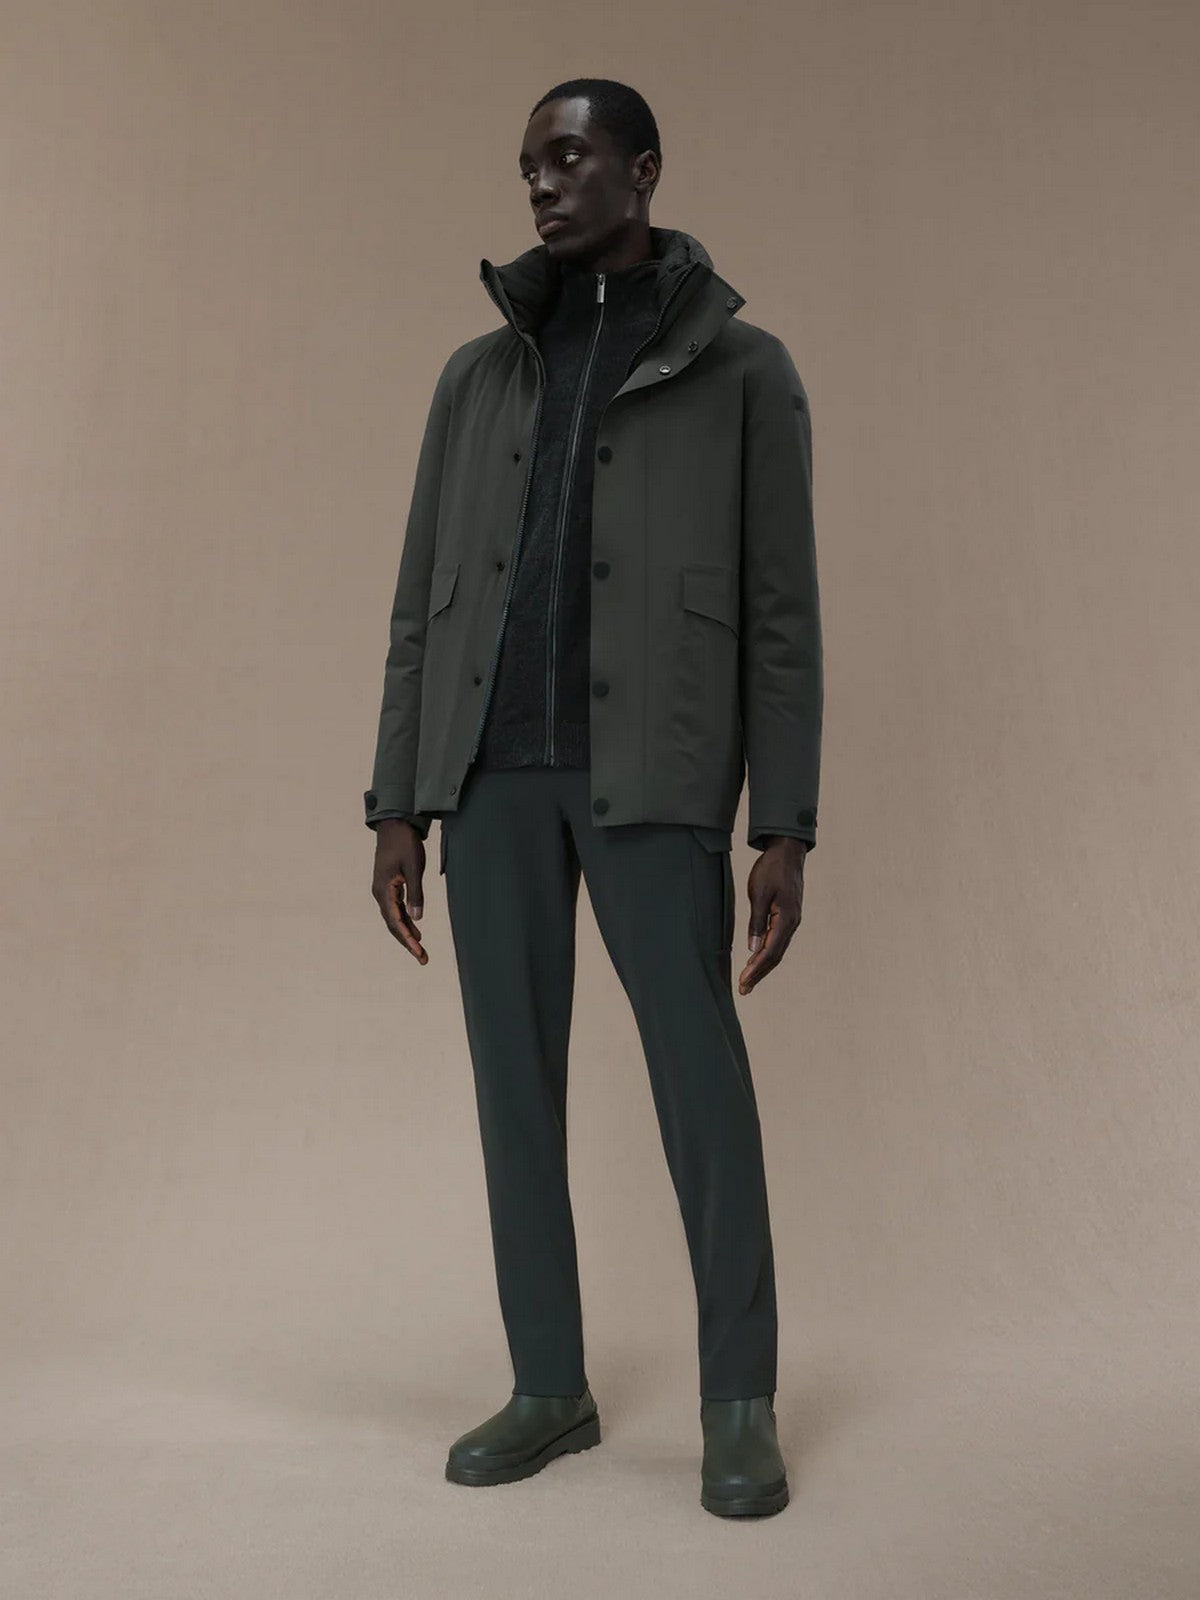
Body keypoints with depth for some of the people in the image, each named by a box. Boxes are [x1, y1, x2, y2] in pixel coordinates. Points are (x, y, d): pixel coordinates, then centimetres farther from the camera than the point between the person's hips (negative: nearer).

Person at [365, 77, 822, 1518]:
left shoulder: (741, 369, 7)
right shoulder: (477, 375, 16)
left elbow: (781, 614, 1)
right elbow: (422, 601, 13)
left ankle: (739, 1401, 12)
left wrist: (786, 827, -7)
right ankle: (549, 1386, 20)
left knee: (701, 1079, -4)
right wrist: (397, 802, 6)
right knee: (515, 1081, 6)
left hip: (653, 776, -3)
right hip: (491, 771, 4)